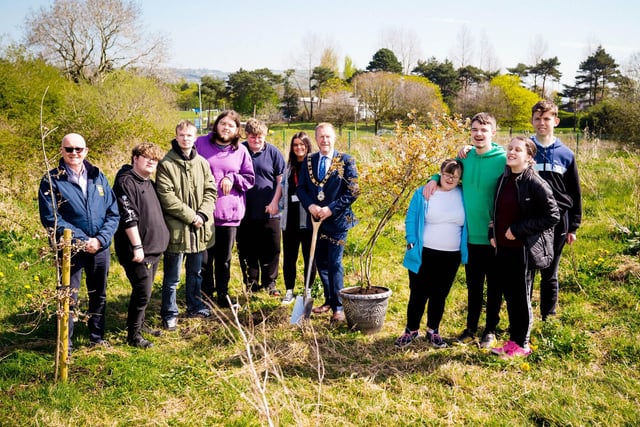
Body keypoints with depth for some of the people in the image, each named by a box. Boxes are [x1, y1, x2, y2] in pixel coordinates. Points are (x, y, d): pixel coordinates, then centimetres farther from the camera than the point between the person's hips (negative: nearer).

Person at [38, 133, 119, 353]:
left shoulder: (98, 177, 5)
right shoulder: (52, 180, -5)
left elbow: (113, 213, 3)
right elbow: (50, 218, -11)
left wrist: (101, 239, -12)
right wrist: (82, 240, -17)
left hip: (100, 247, 4)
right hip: (71, 249, -4)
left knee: (99, 295, 15)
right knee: (69, 298, 4)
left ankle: (97, 336, 31)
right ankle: (65, 344, 18)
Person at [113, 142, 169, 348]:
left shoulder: (149, 183, 16)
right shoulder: (126, 182, -13)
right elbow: (128, 217, -19)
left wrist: (160, 240, 20)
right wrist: (137, 246, -21)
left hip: (154, 248, 9)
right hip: (138, 249, -9)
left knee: (144, 290, 18)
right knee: (143, 291, -7)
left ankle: (139, 323, 32)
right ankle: (133, 335, 4)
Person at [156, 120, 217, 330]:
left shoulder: (202, 163, 7)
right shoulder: (166, 164, -9)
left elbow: (211, 191, 6)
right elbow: (167, 197, -15)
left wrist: (202, 214, -9)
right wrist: (190, 216, -16)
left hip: (200, 228, 5)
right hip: (176, 228, -5)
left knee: (196, 272, 19)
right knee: (172, 276, 5)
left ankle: (195, 306, 35)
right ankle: (169, 313, 19)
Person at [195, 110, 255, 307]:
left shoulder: (241, 151, 7)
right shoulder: (201, 143, 2)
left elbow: (250, 178, 9)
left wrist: (232, 178, -9)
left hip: (230, 212, 2)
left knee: (224, 258, 12)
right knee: (205, 257, 5)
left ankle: (222, 294, 26)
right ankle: (205, 295, 20)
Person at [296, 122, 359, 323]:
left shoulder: (346, 161, -6)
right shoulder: (309, 160, 8)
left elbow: (353, 192, -9)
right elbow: (301, 188, 8)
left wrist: (331, 209, -16)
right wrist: (310, 206, -11)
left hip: (336, 220, -5)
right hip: (315, 219, 5)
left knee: (335, 263, -5)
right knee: (321, 262, 12)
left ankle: (338, 306, 6)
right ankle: (329, 300, 26)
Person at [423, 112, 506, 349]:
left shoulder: (503, 160, -12)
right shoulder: (465, 157, 3)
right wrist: (434, 179, -2)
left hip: (494, 237, -4)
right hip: (470, 235, 4)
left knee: (493, 286, 11)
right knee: (473, 285, 16)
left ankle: (490, 330, 25)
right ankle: (471, 328, 29)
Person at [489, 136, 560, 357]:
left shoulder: (535, 184, -14)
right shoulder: (504, 179, 7)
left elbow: (552, 216, -14)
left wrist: (518, 230, -15)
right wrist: (493, 233, 7)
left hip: (524, 248, -7)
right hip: (504, 247, 7)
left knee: (520, 295, 4)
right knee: (508, 292, 13)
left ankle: (521, 344, 19)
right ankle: (514, 339, 27)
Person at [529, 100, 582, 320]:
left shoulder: (566, 154, 4)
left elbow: (575, 194, 9)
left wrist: (573, 227, 6)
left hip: (556, 224, 1)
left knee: (550, 275, 11)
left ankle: (549, 318, 23)